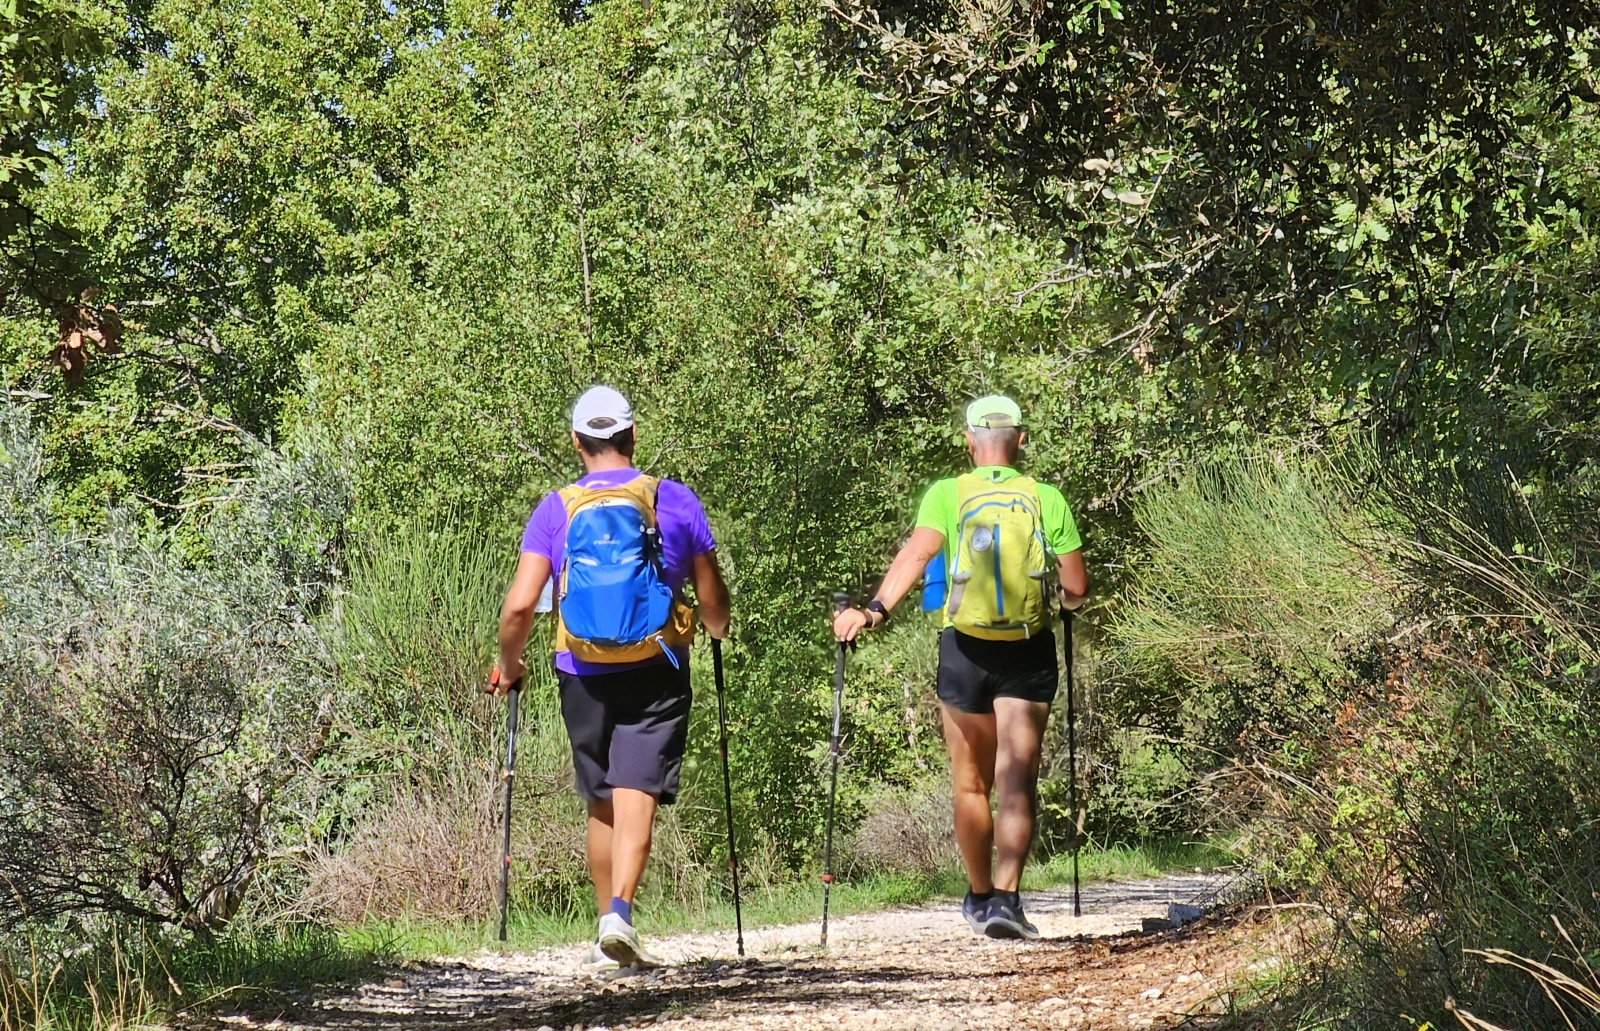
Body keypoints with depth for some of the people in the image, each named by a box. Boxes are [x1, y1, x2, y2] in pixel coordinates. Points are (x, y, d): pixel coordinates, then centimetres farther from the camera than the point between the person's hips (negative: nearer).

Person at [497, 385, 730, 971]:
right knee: (637, 798, -6)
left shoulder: (556, 510, -1)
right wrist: (717, 629, 28)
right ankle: (619, 915, -25)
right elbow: (713, 602, 5)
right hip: (656, 674, -1)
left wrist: (509, 664, 10)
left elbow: (519, 605, -8)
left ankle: (609, 932, 21)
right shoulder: (675, 502, -1)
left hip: (583, 676, 1)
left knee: (602, 806, 14)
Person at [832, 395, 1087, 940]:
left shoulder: (947, 494, -2)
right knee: (1016, 782, -4)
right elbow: (1076, 588, -1)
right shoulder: (1047, 499, 0)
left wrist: (875, 609, -31)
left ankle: (980, 895, 29)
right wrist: (1058, 599, 23)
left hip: (965, 650, 0)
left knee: (971, 786, 15)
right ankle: (1005, 896, -20)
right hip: (1028, 651, 0)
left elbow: (917, 553, -20)